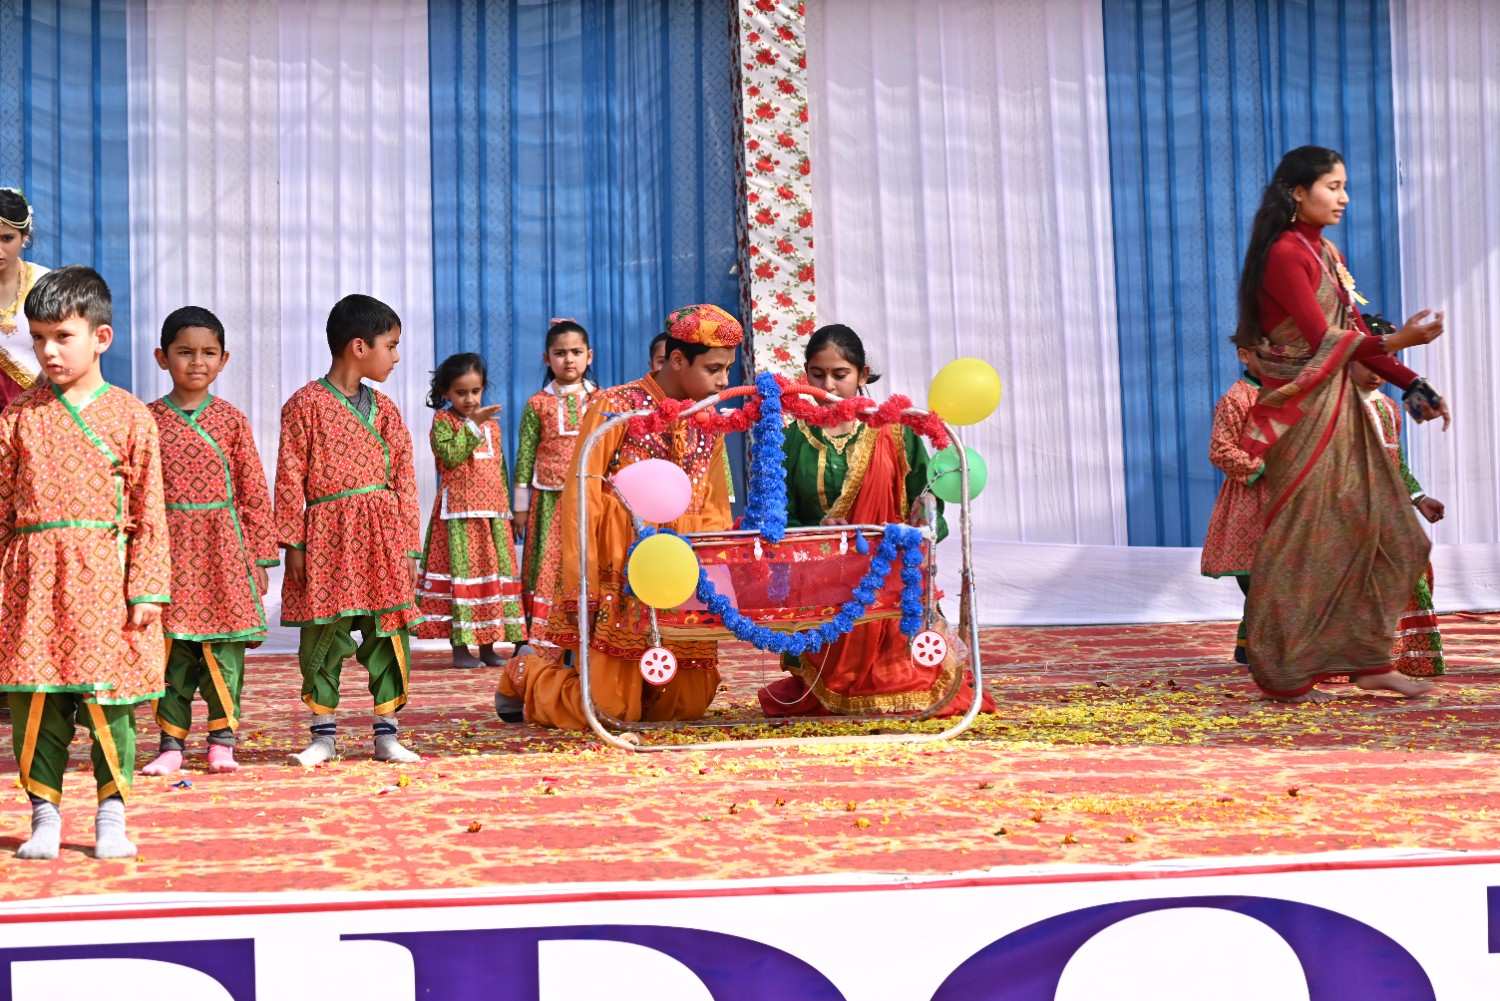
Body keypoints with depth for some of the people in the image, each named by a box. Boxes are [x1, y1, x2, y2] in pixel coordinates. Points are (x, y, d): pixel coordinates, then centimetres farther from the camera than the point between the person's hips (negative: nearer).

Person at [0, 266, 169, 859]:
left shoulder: (130, 417, 1)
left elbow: (148, 511, 0)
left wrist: (147, 588, -5)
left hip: (103, 576, -2)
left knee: (108, 698, 2)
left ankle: (111, 817, 12)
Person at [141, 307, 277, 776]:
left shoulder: (231, 420, 4)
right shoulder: (148, 419, 4)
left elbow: (254, 491, 5)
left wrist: (261, 559, 3)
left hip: (224, 547, 0)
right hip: (169, 547, 0)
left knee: (224, 645, 1)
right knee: (172, 647, 2)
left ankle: (222, 738, 11)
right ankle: (172, 741, 10)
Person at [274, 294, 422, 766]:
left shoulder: (384, 409, 12)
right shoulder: (305, 405, -2)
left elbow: (404, 479, 11)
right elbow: (290, 479, -4)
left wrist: (409, 545, 6)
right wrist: (293, 542, -7)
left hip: (383, 533, 4)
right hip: (328, 535, -4)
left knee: (389, 633, 4)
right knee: (324, 636, 2)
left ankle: (386, 733, 12)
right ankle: (324, 733, 14)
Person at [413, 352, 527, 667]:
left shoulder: (492, 424, 15)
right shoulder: (443, 420, -1)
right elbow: (450, 456, -18)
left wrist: (505, 507, 16)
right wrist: (474, 425, -18)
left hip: (492, 513, 6)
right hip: (458, 514, -6)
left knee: (495, 572, 6)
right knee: (461, 573, -7)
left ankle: (488, 644, 14)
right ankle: (460, 645, -2)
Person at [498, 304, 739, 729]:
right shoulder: (616, 407, -7)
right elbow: (579, 502, -10)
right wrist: (581, 595, -15)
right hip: (616, 581, -6)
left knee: (689, 704, 4)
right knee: (606, 708, -9)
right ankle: (525, 674, 21)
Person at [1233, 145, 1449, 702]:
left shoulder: (1326, 253, 14)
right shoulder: (1286, 254, -14)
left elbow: (1354, 334, 11)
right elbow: (1323, 339, -19)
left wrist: (1411, 386, 4)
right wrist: (1398, 340, -20)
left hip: (1340, 408, 9)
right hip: (1303, 412, -9)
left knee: (1374, 530, 9)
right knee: (1302, 541, -3)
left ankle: (1368, 661, 16)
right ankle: (1285, 675, 7)